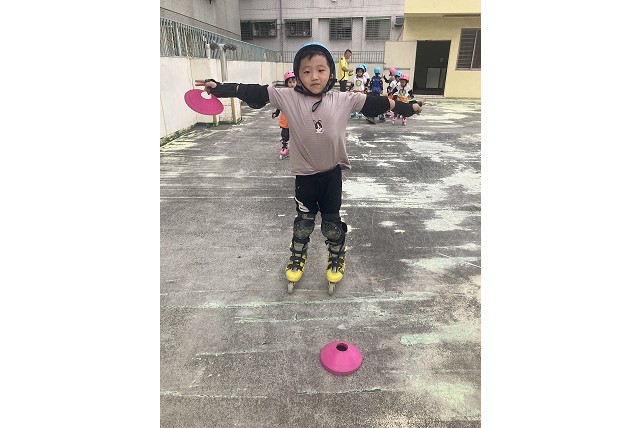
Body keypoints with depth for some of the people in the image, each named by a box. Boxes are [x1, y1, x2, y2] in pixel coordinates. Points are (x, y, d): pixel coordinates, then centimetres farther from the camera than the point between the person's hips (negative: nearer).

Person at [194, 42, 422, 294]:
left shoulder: (344, 100, -6)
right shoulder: (288, 98, -9)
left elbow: (374, 103, -2)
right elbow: (254, 93, -13)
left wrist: (406, 108, 2)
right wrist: (220, 88, -19)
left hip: (332, 172, 1)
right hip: (304, 174, 0)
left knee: (332, 222, 13)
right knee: (303, 222, 16)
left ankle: (337, 258, 40)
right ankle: (297, 257, 42)